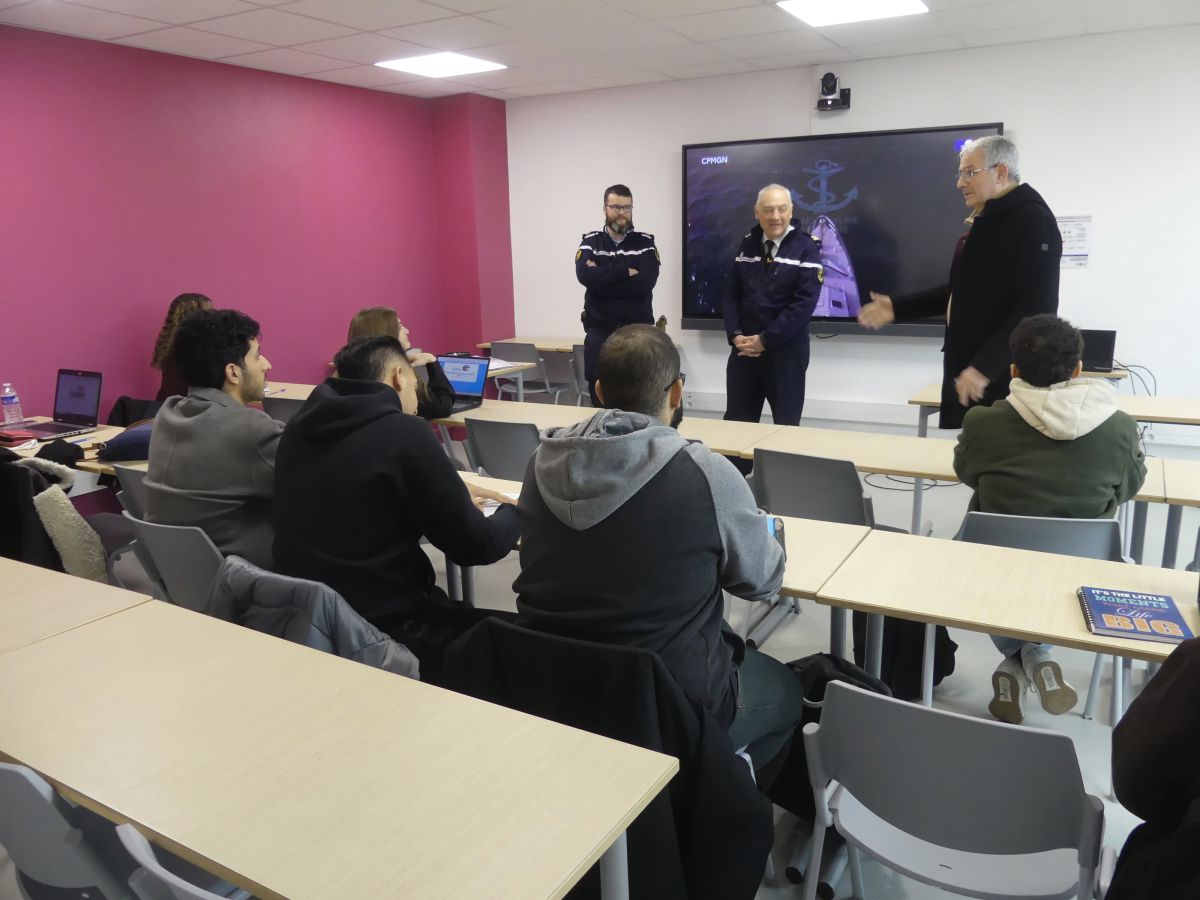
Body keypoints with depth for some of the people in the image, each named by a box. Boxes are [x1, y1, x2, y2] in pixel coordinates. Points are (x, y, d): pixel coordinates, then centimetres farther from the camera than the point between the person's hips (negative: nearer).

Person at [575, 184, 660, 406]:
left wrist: (602, 278, -12)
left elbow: (646, 282, -14)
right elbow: (585, 275, -14)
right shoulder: (590, 241, 6)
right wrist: (626, 271, -14)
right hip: (599, 333, 1)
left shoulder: (645, 242, 3)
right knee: (600, 402, 6)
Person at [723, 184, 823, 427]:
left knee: (785, 426, 5)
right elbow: (732, 293, 8)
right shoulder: (747, 244, 9)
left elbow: (804, 302, -14)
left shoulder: (805, 248, -6)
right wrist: (735, 334, -7)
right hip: (744, 348, 4)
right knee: (736, 423, 9)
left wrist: (765, 339, -17)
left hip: (786, 350, -4)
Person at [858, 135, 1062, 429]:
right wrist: (897, 308, 15)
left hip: (1002, 379, -9)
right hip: (965, 373, 9)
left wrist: (984, 367, -27)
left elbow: (1036, 308, -22)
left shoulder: (1031, 220, -13)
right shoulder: (983, 221, 17)